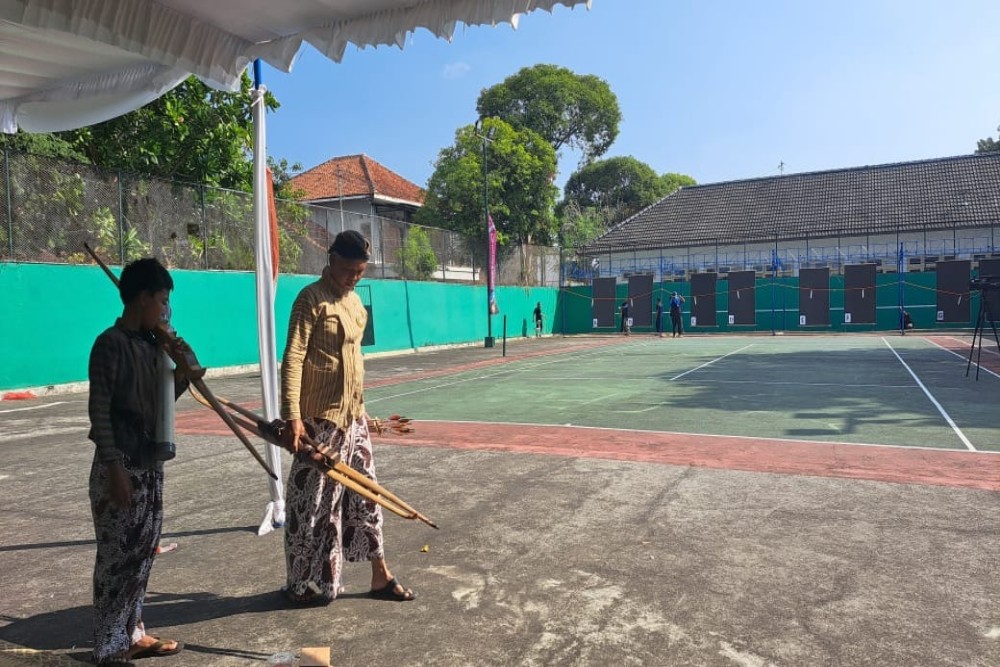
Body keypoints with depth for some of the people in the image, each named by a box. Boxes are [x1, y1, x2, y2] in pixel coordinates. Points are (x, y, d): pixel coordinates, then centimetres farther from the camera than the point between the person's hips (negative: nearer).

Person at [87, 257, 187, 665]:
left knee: (142, 553, 14)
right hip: (121, 464, -8)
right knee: (117, 557, 0)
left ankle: (133, 634, 26)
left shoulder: (152, 343, 9)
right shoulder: (110, 344, -13)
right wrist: (115, 467, -20)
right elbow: (99, 410, -16)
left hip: (151, 463, 8)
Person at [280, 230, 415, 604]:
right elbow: (293, 359, -20)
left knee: (365, 494, 14)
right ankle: (301, 584, 21)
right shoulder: (312, 299, -13)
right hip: (320, 418, -8)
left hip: (353, 415, 8)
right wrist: (292, 416, -28)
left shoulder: (355, 301, 12)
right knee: (314, 502, 4)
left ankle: (380, 577, 26)